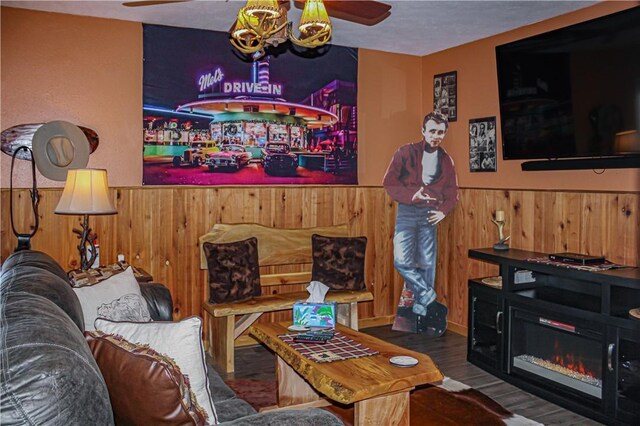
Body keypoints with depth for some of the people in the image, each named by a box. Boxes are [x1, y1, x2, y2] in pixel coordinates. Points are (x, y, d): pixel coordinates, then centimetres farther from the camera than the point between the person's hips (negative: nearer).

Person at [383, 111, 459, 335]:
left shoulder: (446, 160, 10)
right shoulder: (405, 153, -1)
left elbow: (452, 192, 15)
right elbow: (389, 182, -5)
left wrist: (443, 210, -3)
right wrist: (411, 195, -17)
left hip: (429, 214, 2)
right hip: (407, 211, -2)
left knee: (427, 264, 3)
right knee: (402, 261, -14)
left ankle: (421, 309, 15)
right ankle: (430, 299, 1)